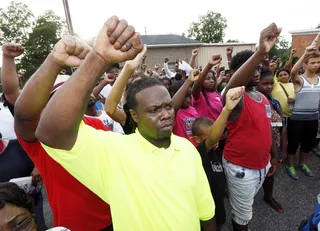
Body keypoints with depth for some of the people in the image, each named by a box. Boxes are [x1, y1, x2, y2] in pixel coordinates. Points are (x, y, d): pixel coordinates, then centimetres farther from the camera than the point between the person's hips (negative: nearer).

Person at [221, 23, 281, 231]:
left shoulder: (263, 98, 5)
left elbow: (268, 128, 13)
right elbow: (231, 87, -46)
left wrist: (274, 156, 16)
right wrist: (261, 53, -57)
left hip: (262, 164, 7)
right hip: (241, 168, -7)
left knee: (247, 206, 31)